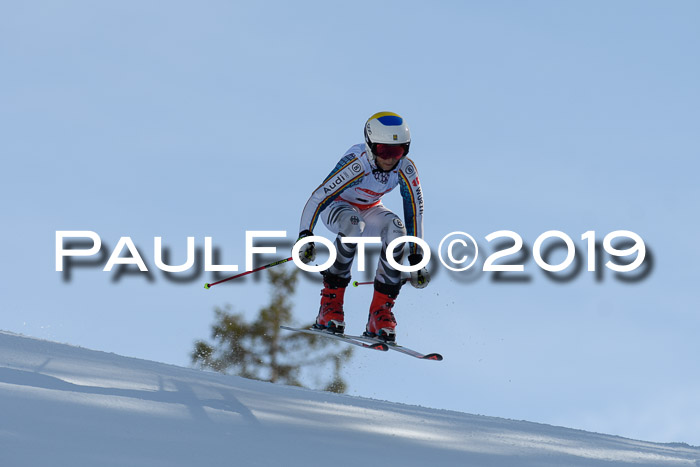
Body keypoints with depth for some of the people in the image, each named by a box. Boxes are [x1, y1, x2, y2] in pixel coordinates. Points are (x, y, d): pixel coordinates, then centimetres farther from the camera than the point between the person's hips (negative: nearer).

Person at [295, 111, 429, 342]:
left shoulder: (405, 169, -21)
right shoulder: (356, 164, -33)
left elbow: (414, 211, -12)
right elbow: (318, 197, -33)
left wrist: (416, 258, -13)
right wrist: (305, 236, -43)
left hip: (370, 210, 4)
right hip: (337, 206, -4)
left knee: (396, 229, -30)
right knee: (353, 224, -40)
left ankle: (381, 310, -25)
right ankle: (330, 301, -31)